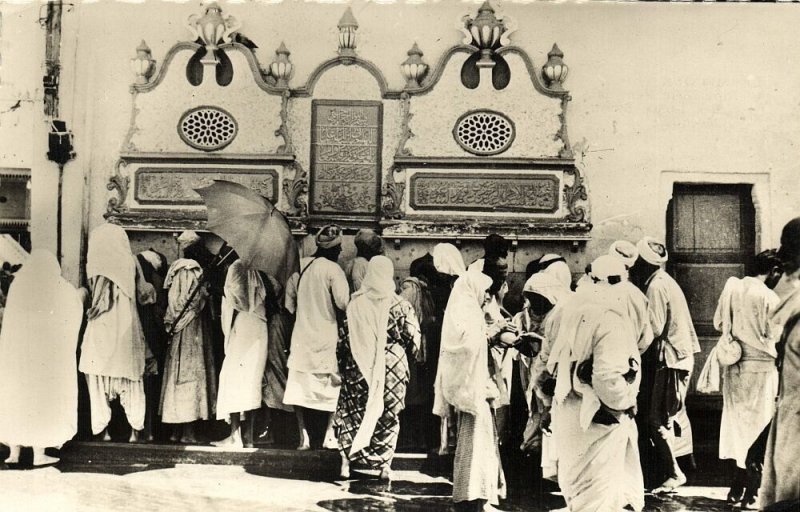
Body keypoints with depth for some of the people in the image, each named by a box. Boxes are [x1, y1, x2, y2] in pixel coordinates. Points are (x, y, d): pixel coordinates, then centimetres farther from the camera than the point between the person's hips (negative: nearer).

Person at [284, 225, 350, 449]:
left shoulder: (300, 265, 3)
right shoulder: (333, 269, -13)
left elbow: (289, 301, 9)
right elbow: (344, 303, -21)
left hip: (302, 336, 4)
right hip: (327, 337, -4)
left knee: (300, 387, 9)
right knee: (333, 388, 8)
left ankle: (304, 437, 10)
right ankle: (328, 435, 6)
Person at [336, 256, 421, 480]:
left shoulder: (356, 303, -6)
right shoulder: (399, 305, -7)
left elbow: (344, 337, -3)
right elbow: (413, 337, -4)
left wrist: (342, 362, 9)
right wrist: (405, 354, 15)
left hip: (358, 366, 0)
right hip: (392, 365, 0)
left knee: (352, 411, 13)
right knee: (388, 414, 11)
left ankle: (346, 461, 13)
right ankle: (385, 464, 12)